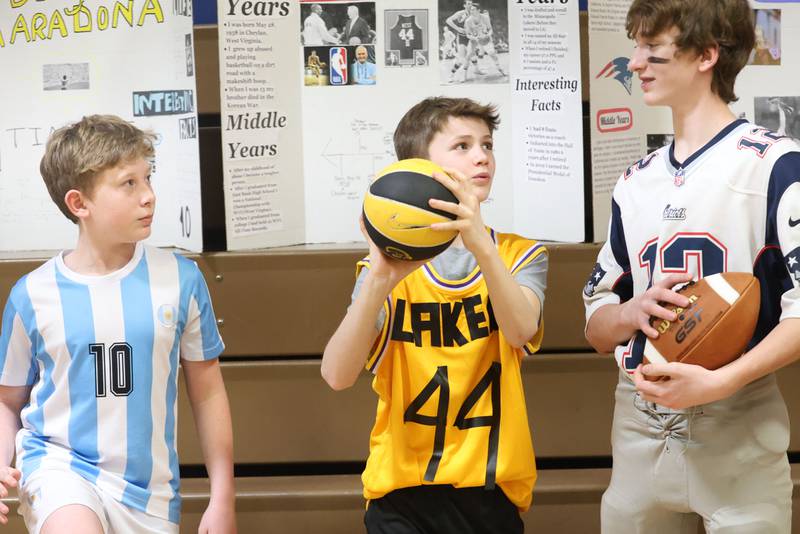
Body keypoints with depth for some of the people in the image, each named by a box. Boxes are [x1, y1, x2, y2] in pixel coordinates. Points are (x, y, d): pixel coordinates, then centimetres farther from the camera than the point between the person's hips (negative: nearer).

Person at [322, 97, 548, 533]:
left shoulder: (520, 255, 3)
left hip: (492, 487, 1)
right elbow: (337, 375, -15)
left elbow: (520, 330, -18)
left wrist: (481, 244, -33)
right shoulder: (389, 269, 0)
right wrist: (379, 281, -29)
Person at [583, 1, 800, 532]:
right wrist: (633, 312, -7)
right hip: (638, 440, 5)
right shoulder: (635, 182, 13)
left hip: (739, 442, -5)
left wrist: (718, 382, -25)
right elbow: (598, 328, 15)